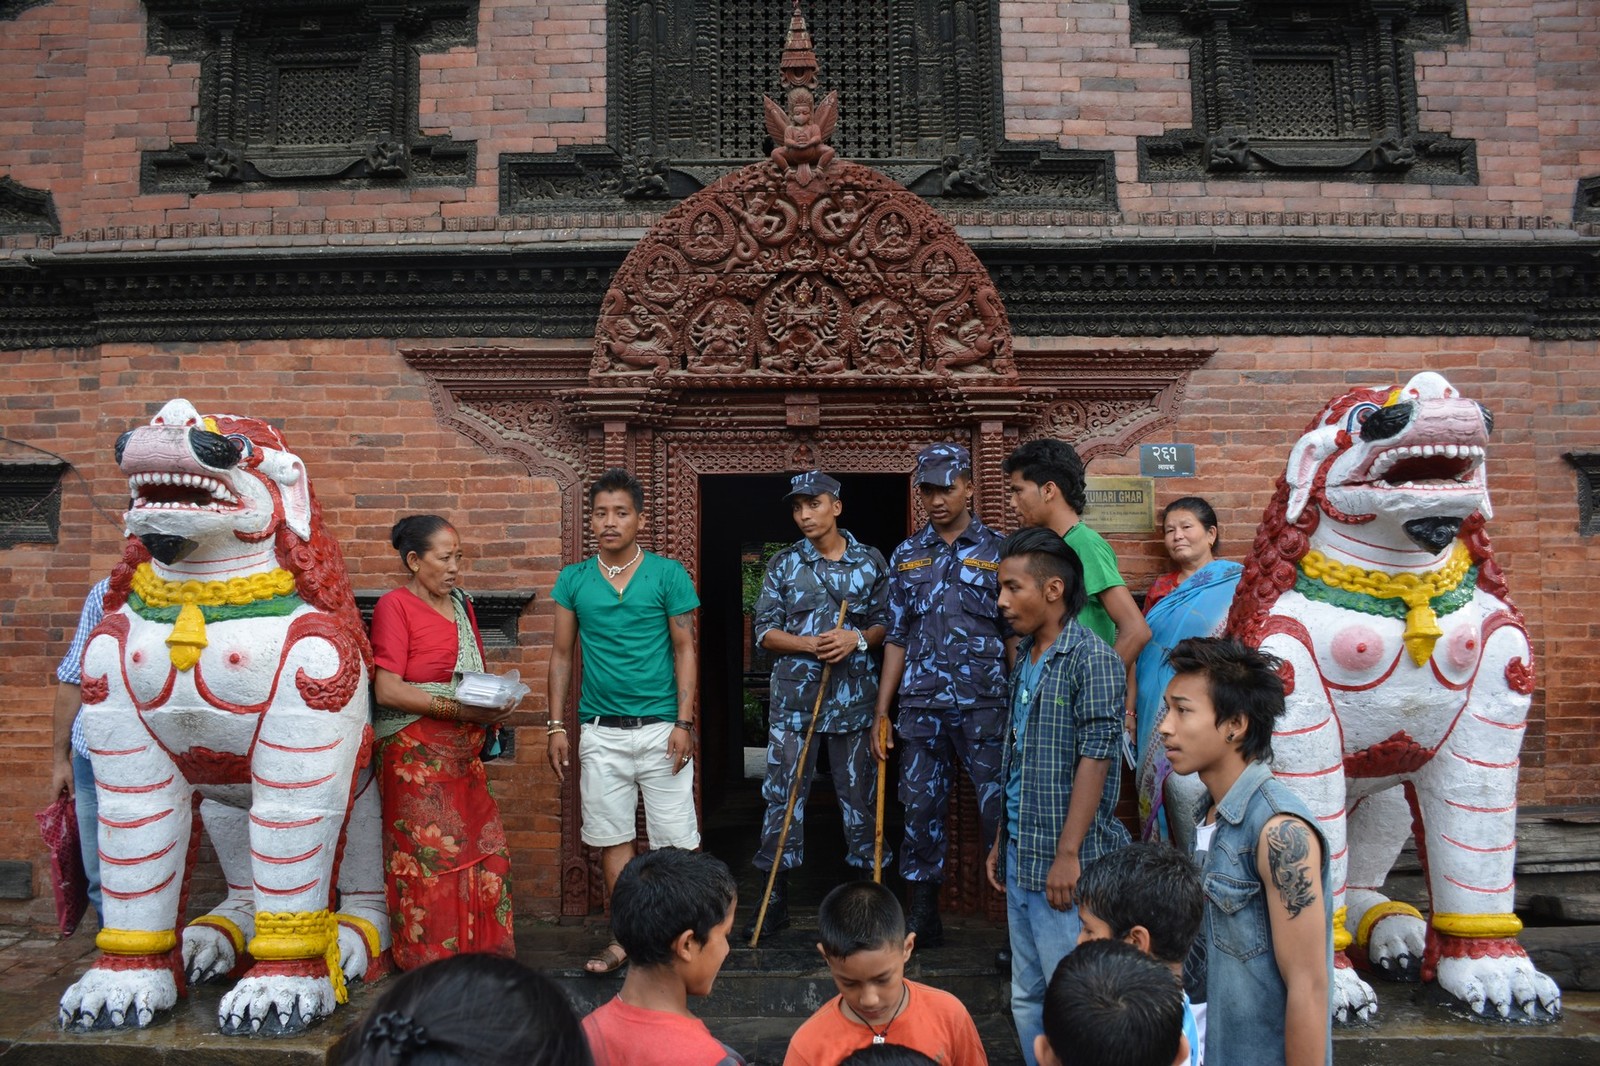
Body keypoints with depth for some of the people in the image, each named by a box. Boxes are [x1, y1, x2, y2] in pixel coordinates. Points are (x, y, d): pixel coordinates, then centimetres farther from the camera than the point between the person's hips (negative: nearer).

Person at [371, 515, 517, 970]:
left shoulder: (461, 604, 16)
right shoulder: (395, 605, -6)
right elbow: (387, 690, -14)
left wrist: (494, 701, 4)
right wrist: (459, 709, -19)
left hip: (462, 753, 7)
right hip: (415, 756, -7)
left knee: (487, 850, 4)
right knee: (428, 857, -5)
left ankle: (480, 952, 15)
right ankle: (429, 964, 7)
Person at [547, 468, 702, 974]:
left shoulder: (668, 575, -2)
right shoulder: (573, 580, 5)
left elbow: (685, 651, -1)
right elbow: (561, 654, 9)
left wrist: (684, 723, -8)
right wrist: (557, 726, 3)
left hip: (660, 727, -2)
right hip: (601, 731, 3)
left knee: (675, 840, 1)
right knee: (614, 838, 10)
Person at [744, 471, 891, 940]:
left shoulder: (871, 561, 4)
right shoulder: (783, 565, 4)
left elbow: (887, 621, 6)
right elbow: (766, 631, 2)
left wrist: (857, 639, -13)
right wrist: (812, 644, -14)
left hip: (855, 697, 0)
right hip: (794, 698, 1)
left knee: (860, 793, 6)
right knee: (783, 793, 3)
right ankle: (776, 898, 14)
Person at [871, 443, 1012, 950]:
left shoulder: (998, 551, 1)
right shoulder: (905, 556, 10)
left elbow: (1016, 634, 1)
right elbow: (897, 638, 12)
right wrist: (881, 713, 8)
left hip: (985, 705, -3)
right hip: (920, 707, 3)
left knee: (998, 811, -1)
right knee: (920, 809, 9)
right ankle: (923, 916, 22)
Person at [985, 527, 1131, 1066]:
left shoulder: (1092, 658, -12)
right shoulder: (1025, 659, 12)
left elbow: (1094, 758, -16)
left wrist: (1068, 854, -18)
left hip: (1063, 863, -8)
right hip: (1021, 856, 8)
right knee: (1026, 997, 15)